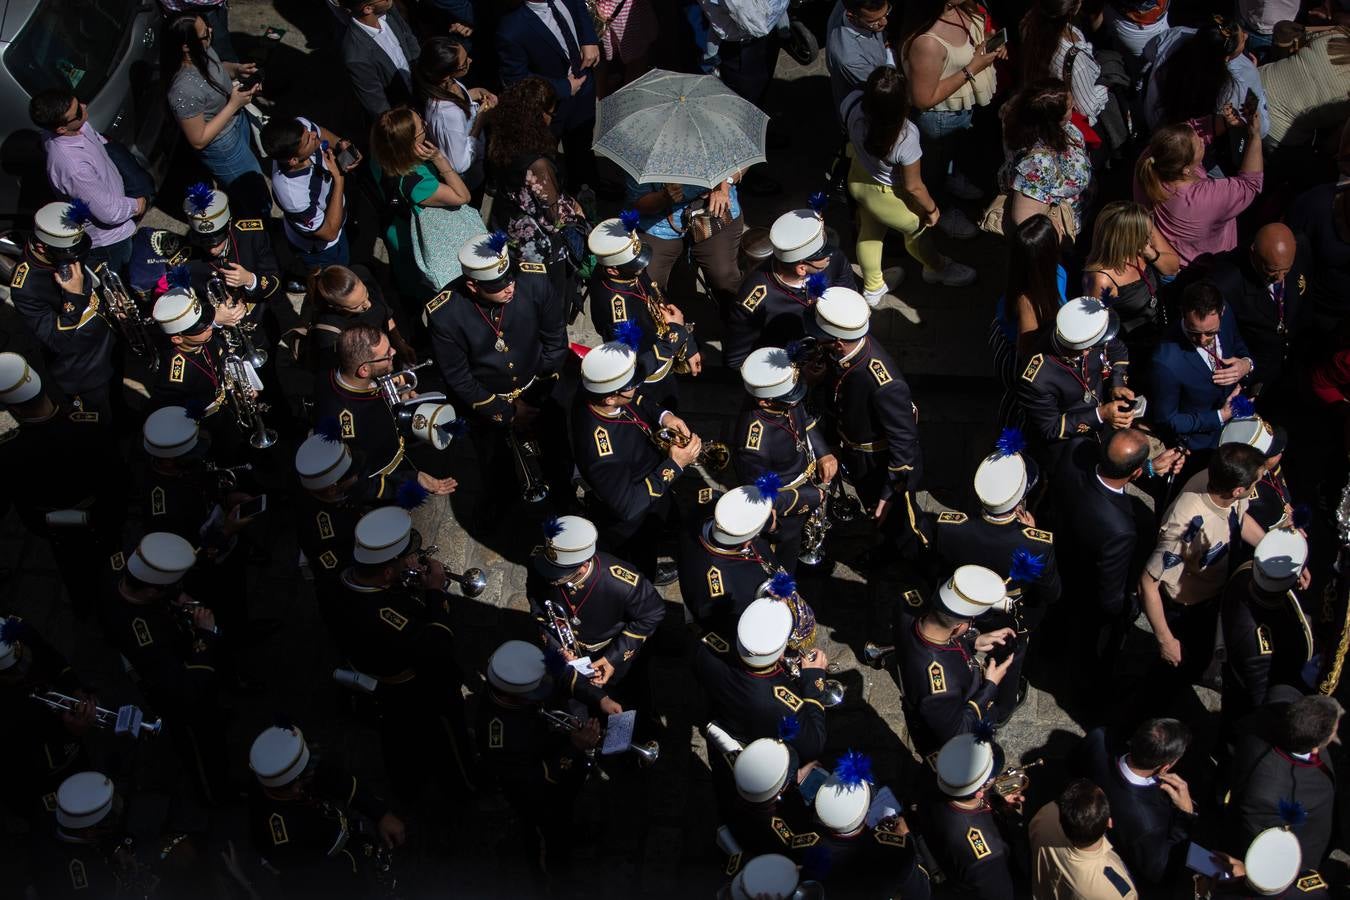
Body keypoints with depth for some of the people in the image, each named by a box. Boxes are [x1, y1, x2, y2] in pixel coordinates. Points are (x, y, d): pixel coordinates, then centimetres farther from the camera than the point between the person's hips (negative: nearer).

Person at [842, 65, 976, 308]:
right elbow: (913, 186, -25)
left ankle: (872, 287, 56)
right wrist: (932, 209, -5)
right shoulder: (906, 136, -42)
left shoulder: (853, 103, -31)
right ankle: (937, 269, 58)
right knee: (917, 229, 27)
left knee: (870, 231, 31)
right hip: (885, 196, -5)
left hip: (857, 179, 5)